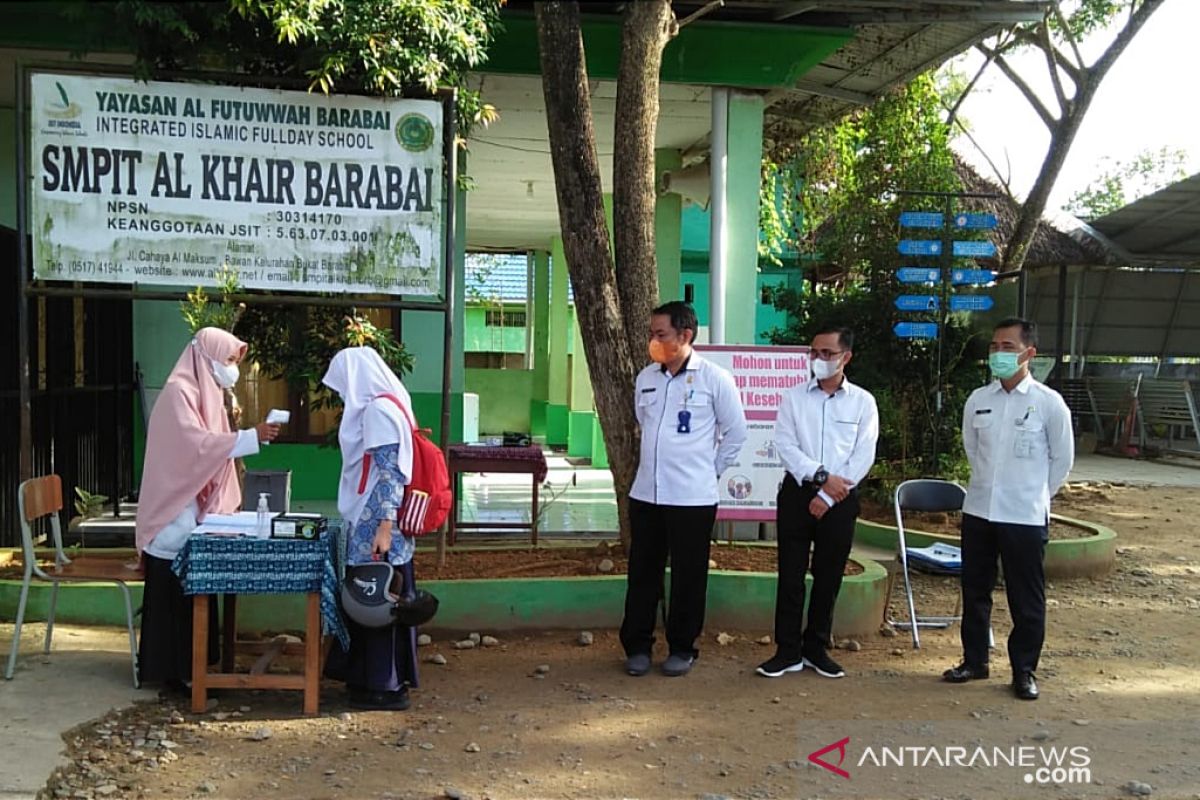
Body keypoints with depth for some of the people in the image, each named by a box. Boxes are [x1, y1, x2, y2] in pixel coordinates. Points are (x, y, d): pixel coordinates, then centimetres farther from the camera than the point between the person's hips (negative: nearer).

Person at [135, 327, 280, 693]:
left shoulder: (208, 393, 14)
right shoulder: (179, 392, -14)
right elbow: (196, 444, -25)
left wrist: (227, 502, 11)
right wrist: (250, 437, -28)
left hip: (198, 510, 9)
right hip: (176, 512, -9)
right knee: (174, 592, -2)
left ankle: (187, 665, 20)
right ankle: (172, 670, 5)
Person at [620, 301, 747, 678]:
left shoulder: (714, 378, -8)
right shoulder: (645, 378, 5)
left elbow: (735, 431, 1)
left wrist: (710, 470, 4)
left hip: (693, 497, -4)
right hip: (645, 493, 4)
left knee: (688, 576, 6)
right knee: (642, 572, 9)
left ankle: (682, 648, 21)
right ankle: (637, 646, 21)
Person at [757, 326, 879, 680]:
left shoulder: (863, 402, 2)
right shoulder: (794, 397, 4)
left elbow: (863, 456, -3)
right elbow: (785, 445, -4)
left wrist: (827, 497, -9)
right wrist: (820, 475, -17)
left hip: (840, 500, 0)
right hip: (797, 493, 0)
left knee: (829, 576, 8)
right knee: (790, 575, 1)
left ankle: (817, 647, 22)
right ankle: (788, 650, 10)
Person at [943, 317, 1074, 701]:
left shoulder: (1049, 403, -9)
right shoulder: (977, 400, 2)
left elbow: (1062, 459, 1)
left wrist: (1033, 494, 7)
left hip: (1025, 517, -4)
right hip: (978, 511, 4)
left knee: (1027, 598, 6)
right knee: (975, 591, 14)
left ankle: (1024, 670, 21)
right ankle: (974, 661, 28)